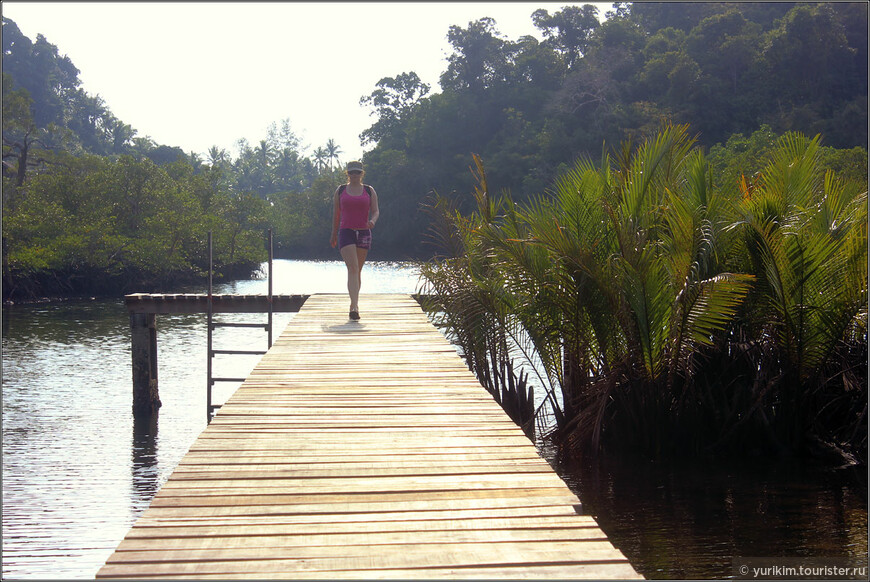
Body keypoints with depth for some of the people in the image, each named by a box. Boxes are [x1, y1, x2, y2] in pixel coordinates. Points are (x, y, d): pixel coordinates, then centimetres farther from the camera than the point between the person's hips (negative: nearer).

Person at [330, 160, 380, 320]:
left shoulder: (369, 191, 8)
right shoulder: (340, 190, 7)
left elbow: (376, 211, 3)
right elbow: (336, 214, 13)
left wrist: (372, 221, -20)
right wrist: (334, 235, 16)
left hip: (364, 233, 2)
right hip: (346, 233, -2)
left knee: (358, 270, 8)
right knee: (352, 269, -16)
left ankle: (354, 304, 23)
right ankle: (355, 306, -27)